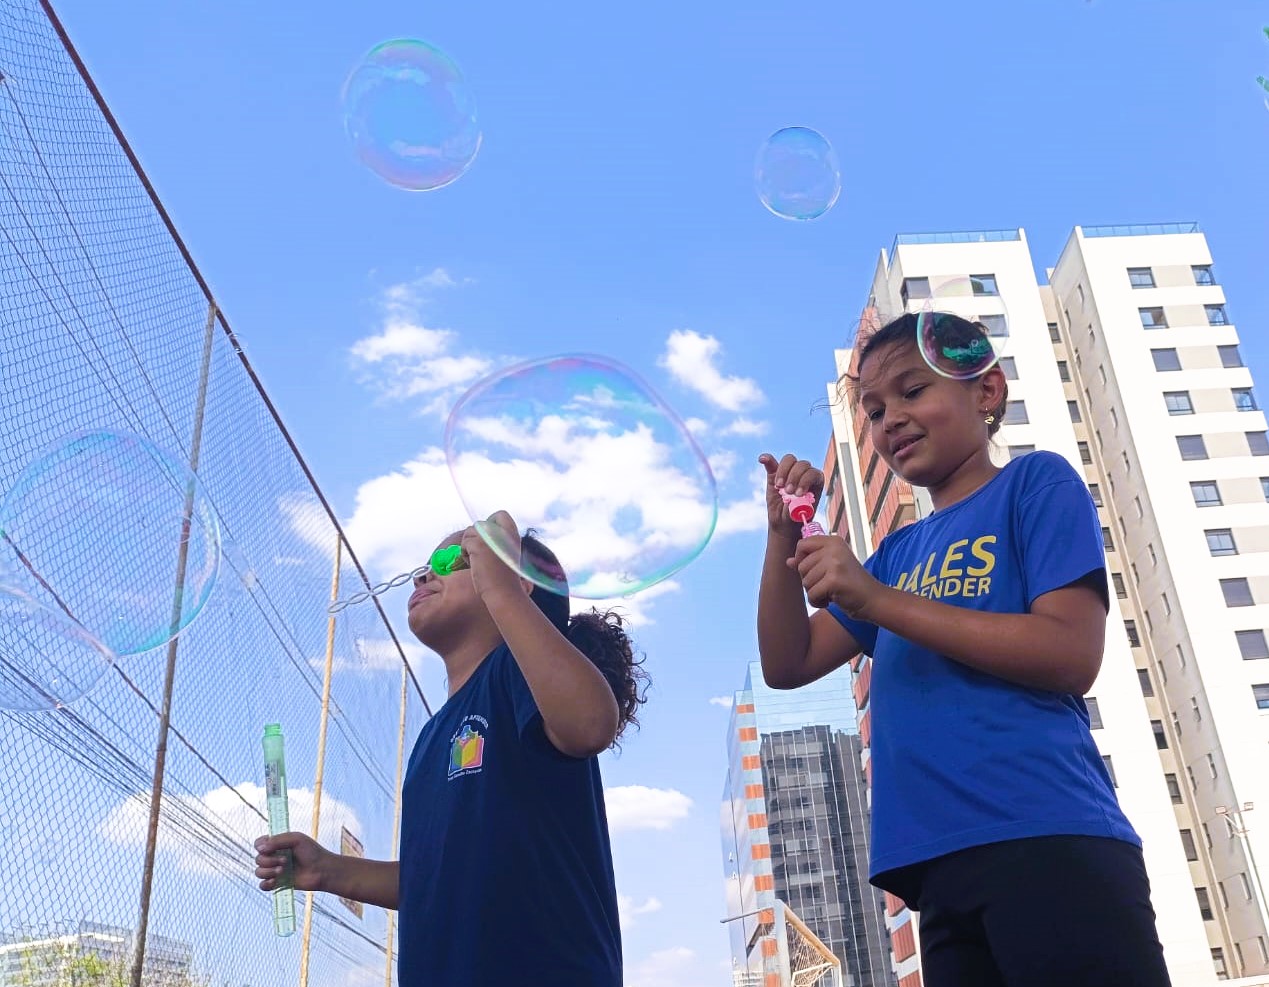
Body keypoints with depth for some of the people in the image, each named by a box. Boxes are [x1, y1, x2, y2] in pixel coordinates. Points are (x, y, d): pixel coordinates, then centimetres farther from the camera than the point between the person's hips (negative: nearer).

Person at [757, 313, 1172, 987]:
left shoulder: (1036, 483, 3)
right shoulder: (898, 551, 21)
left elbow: (1072, 655, -11)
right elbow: (787, 665, 18)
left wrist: (876, 600, -12)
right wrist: (785, 533, 5)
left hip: (1050, 842, -6)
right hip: (943, 865, 7)